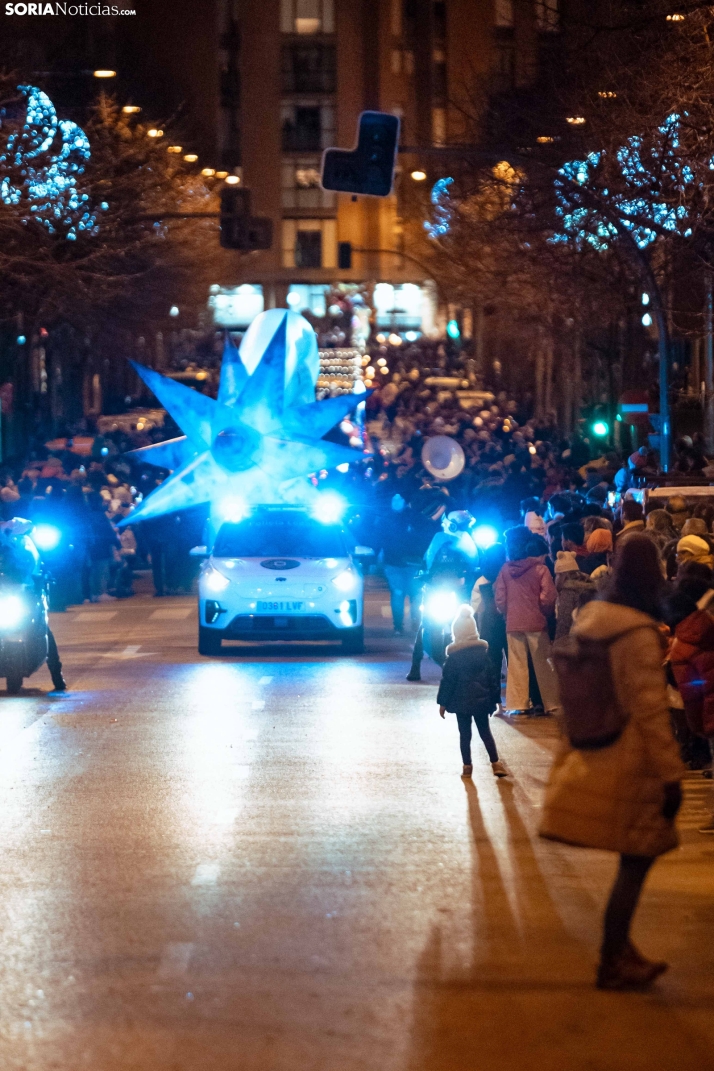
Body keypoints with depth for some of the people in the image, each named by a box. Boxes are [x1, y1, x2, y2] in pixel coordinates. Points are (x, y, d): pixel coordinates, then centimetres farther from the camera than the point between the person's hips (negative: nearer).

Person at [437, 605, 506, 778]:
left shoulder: (453, 656, -8)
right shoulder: (484, 651, 2)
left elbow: (447, 680, -7)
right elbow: (493, 676, 4)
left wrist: (442, 702, 0)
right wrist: (494, 698, 11)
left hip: (461, 701, -3)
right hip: (482, 699, 3)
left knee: (465, 734, 5)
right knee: (485, 731, 10)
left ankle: (467, 767, 6)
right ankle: (496, 764, 3)